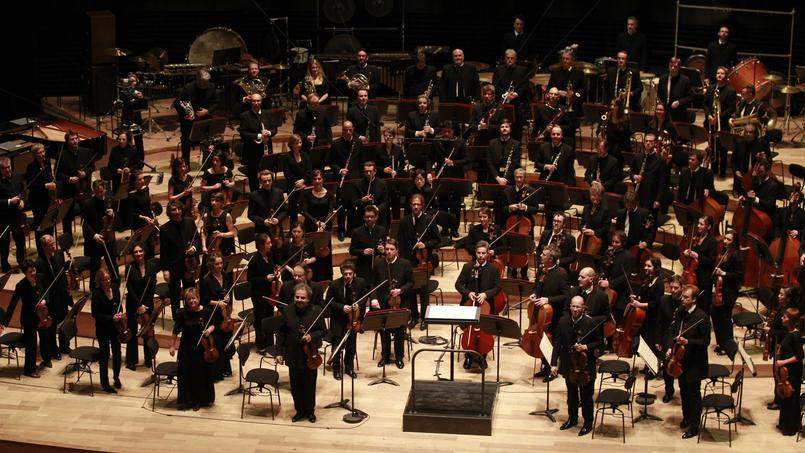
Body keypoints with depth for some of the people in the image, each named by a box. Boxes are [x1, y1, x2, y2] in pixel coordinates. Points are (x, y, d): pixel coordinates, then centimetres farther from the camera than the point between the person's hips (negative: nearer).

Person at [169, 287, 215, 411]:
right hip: (187, 348, 0)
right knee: (186, 374, 6)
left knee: (202, 373, 9)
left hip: (202, 347, 1)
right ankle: (186, 400, 20)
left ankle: (201, 400, 25)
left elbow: (212, 325, 6)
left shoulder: (205, 311, -8)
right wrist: (172, 346, 0)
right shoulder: (182, 313, -10)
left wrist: (209, 330, -16)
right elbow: (176, 331, -2)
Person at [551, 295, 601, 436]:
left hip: (586, 366, -4)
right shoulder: (563, 322, -6)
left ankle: (588, 423, 25)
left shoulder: (590, 323, -16)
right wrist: (554, 364, -8)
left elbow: (598, 342, -5)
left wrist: (586, 347, -23)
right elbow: (557, 343, -3)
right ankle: (572, 418, 40)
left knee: (586, 396, 9)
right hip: (569, 364, 4)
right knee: (571, 394, 21)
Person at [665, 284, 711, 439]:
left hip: (694, 362, -6)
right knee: (683, 390, 20)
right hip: (680, 358, 6)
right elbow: (672, 330, 9)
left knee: (693, 393, 3)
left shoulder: (702, 317, -20)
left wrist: (687, 342, -29)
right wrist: (670, 347, -6)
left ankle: (694, 426, 13)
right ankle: (686, 417, 38)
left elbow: (705, 341, -18)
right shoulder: (680, 312, 1)